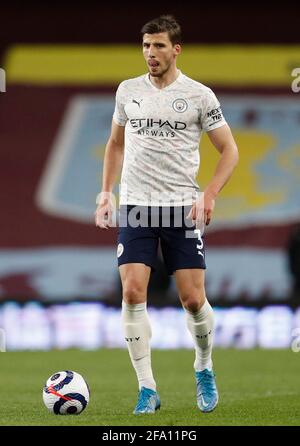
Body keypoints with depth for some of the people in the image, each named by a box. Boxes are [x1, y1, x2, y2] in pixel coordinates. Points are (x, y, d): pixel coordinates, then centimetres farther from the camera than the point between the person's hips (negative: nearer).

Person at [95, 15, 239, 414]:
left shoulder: (199, 95, -1)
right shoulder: (128, 91, 8)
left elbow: (229, 150, 3)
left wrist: (210, 194, -11)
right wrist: (106, 192, 12)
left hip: (182, 208, -2)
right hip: (135, 206, 2)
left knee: (193, 299, -4)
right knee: (133, 294, -11)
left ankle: (204, 369, 25)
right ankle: (147, 390, -5)